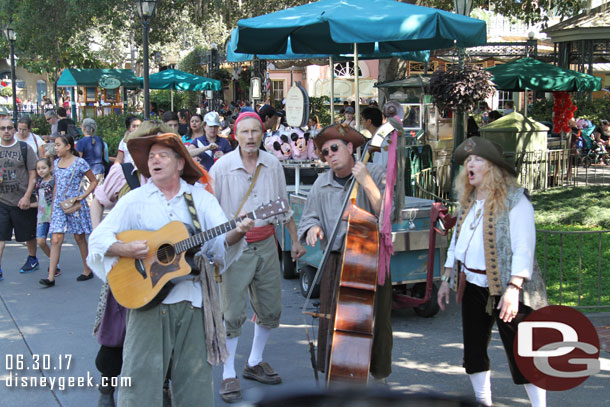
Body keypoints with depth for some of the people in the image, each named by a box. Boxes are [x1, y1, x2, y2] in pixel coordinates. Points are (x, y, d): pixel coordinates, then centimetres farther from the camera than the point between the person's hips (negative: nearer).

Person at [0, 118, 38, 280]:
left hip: (22, 201, -2)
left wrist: (27, 197, -12)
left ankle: (32, 259, 35)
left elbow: (33, 175, -4)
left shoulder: (24, 148, -2)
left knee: (29, 234, 12)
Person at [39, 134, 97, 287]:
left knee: (79, 237, 5)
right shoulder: (56, 163, 10)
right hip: (59, 205, 4)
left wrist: (83, 196, -12)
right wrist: (52, 206, 16)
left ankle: (88, 270, 21)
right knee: (56, 239, -4)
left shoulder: (79, 163, -6)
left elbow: (94, 181, 0)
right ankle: (51, 277, -6)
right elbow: (56, 185, 18)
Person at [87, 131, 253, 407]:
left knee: (195, 376, 5)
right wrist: (124, 249, -18)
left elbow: (221, 240, 1)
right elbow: (97, 239, 2)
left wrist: (237, 232, -22)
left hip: (192, 298, 1)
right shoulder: (134, 200, 7)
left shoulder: (201, 198, 10)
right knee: (142, 374, -2)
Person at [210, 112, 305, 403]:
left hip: (266, 245, 5)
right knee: (233, 314, -4)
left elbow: (284, 205, 15)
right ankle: (229, 375, 10)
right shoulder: (222, 166, -9)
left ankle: (254, 363, 31)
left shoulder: (273, 164, 4)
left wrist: (295, 240, 17)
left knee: (270, 310, 11)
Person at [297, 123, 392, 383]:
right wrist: (312, 227, -10)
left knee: (376, 321, 4)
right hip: (336, 262, 2)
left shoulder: (375, 174, -4)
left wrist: (367, 183, -24)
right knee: (332, 321, 0)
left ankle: (378, 375, 26)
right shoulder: (322, 184, 6)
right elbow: (309, 218, 13)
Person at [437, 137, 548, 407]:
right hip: (473, 286, 7)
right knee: (473, 349, 13)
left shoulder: (514, 200, -12)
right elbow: (457, 242, 18)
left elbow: (524, 249, -19)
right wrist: (446, 280, 15)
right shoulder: (468, 201, 11)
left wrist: (513, 289, -26)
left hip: (506, 289, -7)